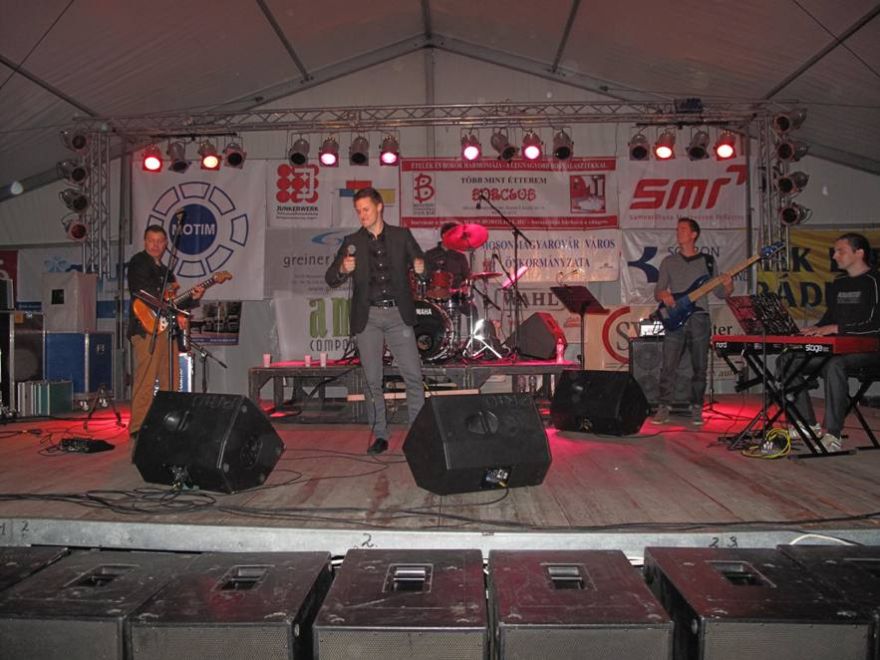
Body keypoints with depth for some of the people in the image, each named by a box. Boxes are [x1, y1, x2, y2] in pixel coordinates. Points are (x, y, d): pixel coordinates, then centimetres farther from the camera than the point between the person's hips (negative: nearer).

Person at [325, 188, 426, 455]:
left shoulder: (401, 235, 8)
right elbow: (330, 279, 4)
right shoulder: (352, 242, 8)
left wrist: (421, 268, -13)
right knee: (372, 380, 3)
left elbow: (423, 267, 11)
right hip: (367, 317, 1)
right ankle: (380, 435, 13)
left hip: (398, 315, 0)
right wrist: (343, 269, -18)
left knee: (413, 376, -4)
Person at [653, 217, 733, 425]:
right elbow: (657, 291, 10)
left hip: (699, 319, 0)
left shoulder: (707, 261, 10)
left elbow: (719, 293, 10)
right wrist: (663, 295, -13)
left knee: (700, 368, 3)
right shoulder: (669, 262, 12)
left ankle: (696, 409, 13)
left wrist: (727, 286, -12)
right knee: (668, 367, -6)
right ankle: (663, 408, 1)